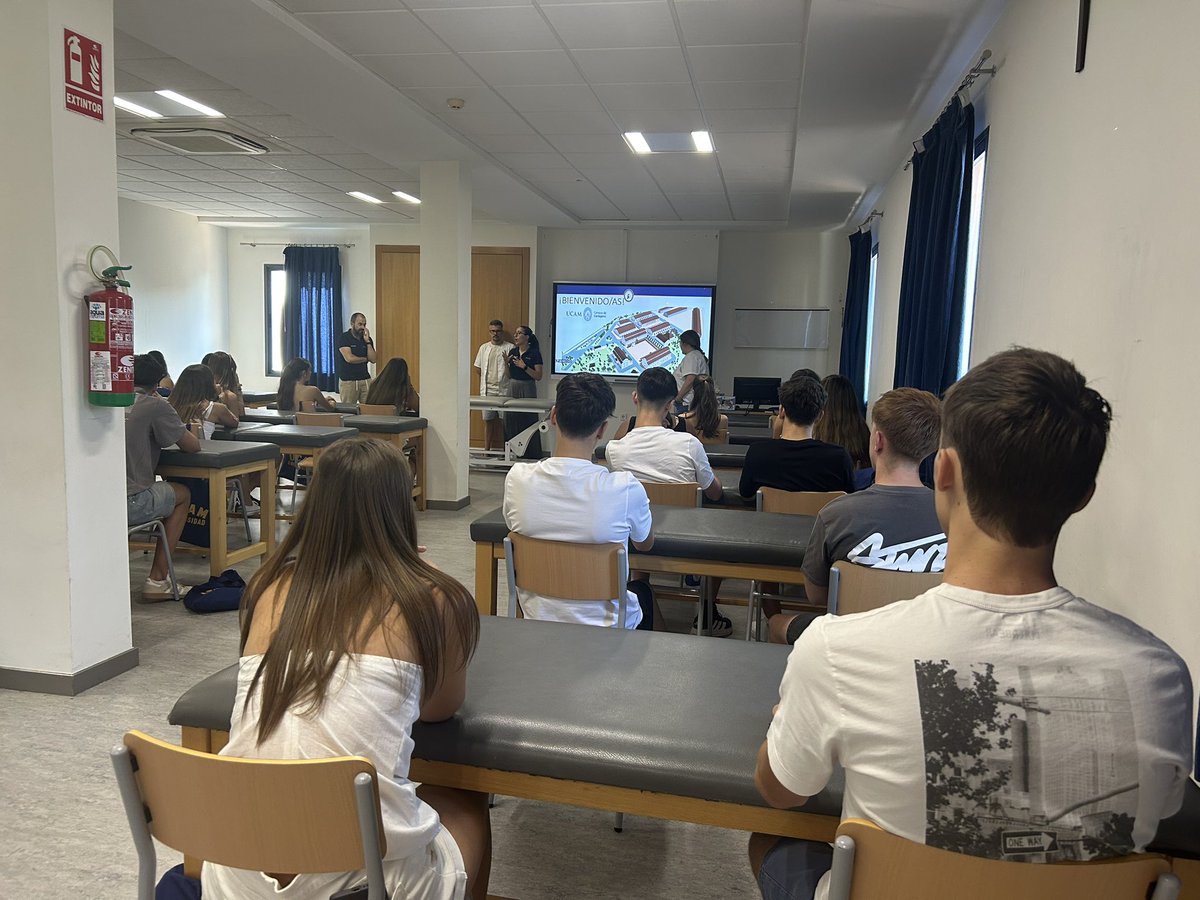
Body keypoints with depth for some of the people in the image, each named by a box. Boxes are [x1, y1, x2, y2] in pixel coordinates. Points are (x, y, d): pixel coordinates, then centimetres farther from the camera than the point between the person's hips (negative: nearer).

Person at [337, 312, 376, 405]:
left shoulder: (367, 338, 11)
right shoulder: (344, 337, -3)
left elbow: (373, 359, 0)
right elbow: (349, 358, -14)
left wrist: (367, 341, -6)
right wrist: (365, 359, 2)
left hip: (365, 380, 4)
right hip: (348, 381, -4)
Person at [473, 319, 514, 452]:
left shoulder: (510, 348, 1)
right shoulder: (484, 347, 12)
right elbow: (478, 369, 17)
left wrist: (507, 362, -16)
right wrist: (488, 378, 10)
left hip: (504, 391, -3)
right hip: (487, 390, 3)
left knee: (504, 421, -1)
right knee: (488, 421, 6)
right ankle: (486, 450, 12)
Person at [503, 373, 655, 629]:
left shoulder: (517, 479, -17)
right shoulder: (625, 488, -25)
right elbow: (645, 544, -2)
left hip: (536, 621, 2)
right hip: (604, 627, -2)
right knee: (641, 590, 33)